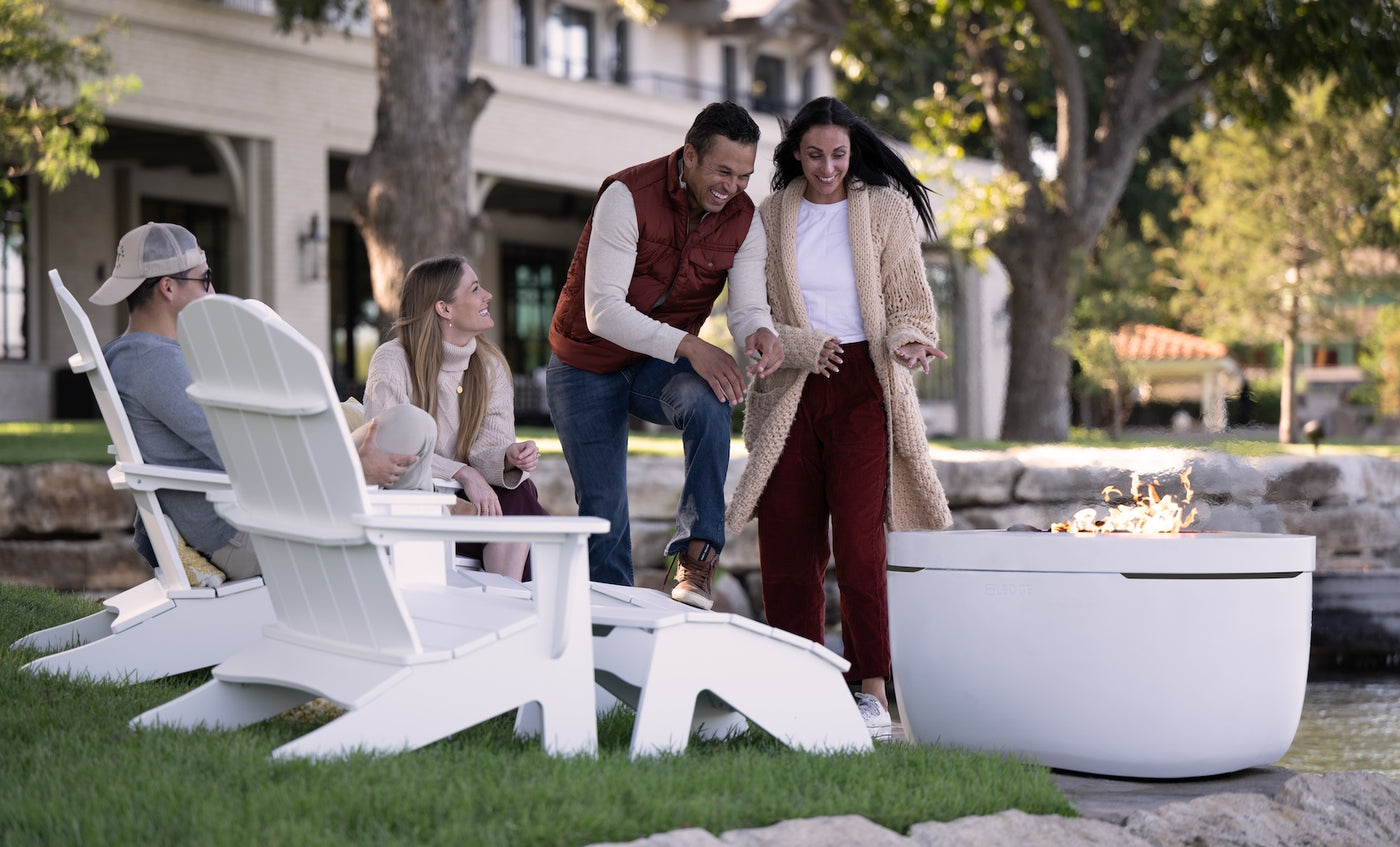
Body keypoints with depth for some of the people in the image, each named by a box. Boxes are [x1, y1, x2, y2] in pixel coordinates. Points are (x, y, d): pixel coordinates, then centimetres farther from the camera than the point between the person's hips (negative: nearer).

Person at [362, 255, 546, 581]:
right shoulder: (392, 362, -11)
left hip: (463, 498, 5)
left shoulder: (490, 366, 5)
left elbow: (489, 447, -4)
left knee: (517, 492, -26)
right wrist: (464, 473, -32)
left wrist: (509, 457, -28)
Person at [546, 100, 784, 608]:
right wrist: (688, 346, -43)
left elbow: (747, 306, -13)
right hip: (588, 366, -2)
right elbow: (602, 311, -31)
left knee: (710, 401, -32)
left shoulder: (744, 219, -9)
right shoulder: (628, 196, -25)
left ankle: (697, 556, -30)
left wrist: (760, 332, -40)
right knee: (603, 508, -3)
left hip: (660, 366, 3)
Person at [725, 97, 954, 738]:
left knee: (858, 537, -13)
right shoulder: (769, 217, 9)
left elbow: (909, 300, 5)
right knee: (787, 546, -1)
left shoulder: (885, 209, 6)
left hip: (863, 387, -2)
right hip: (789, 394, 2)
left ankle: (872, 692, -8)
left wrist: (909, 340, -18)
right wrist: (804, 345, -13)